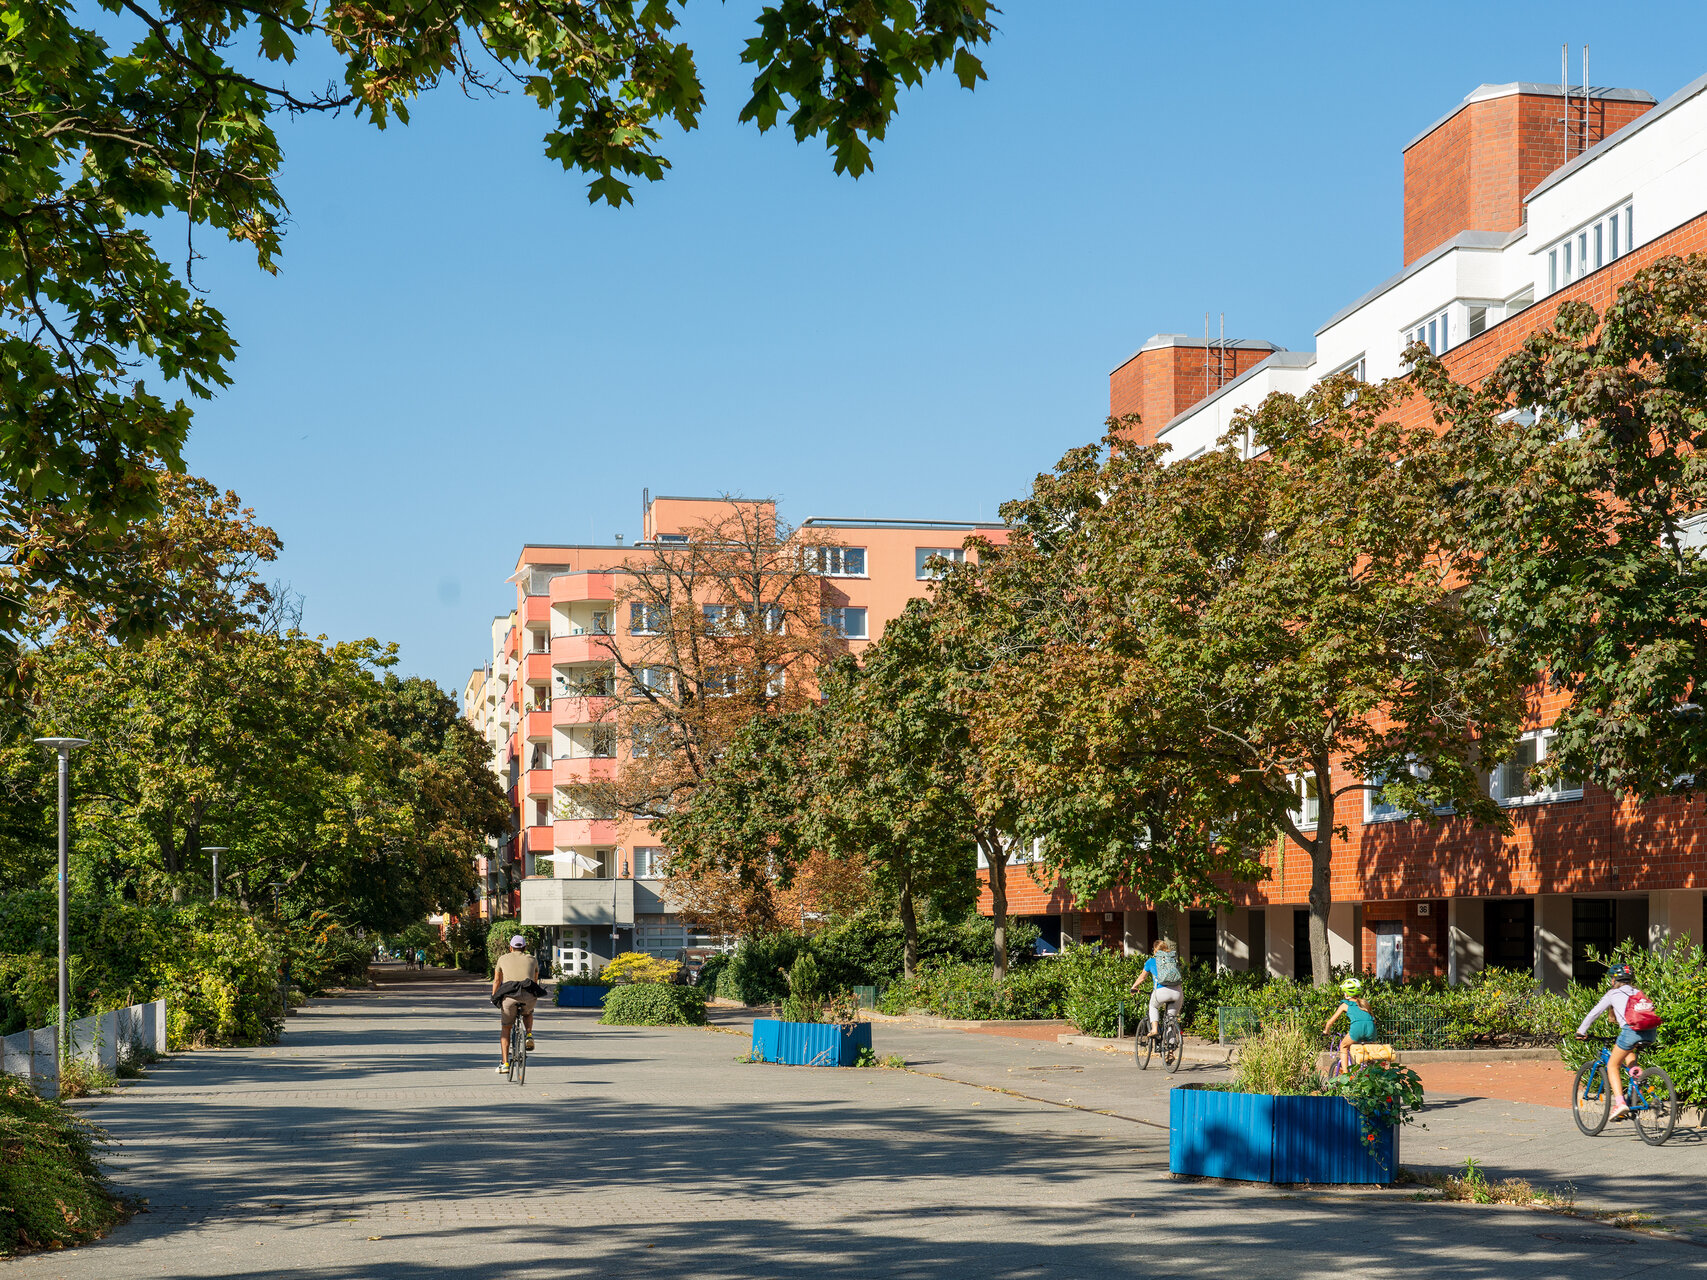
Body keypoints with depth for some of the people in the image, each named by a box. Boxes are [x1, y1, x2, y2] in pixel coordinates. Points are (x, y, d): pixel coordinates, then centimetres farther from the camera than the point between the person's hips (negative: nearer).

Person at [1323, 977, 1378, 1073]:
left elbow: (1330, 1022, 24)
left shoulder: (1345, 1005, 20)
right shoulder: (1365, 1003, 29)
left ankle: (1345, 1072, 12)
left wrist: (1325, 1031, 42)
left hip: (1357, 1027, -4)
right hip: (1371, 1028, 4)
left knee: (1343, 1046, 22)